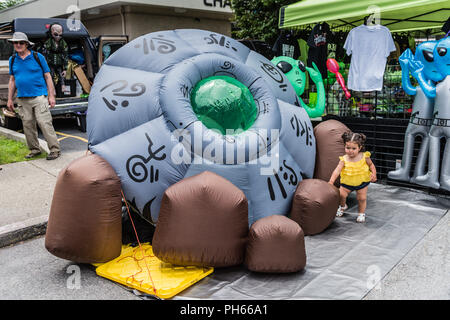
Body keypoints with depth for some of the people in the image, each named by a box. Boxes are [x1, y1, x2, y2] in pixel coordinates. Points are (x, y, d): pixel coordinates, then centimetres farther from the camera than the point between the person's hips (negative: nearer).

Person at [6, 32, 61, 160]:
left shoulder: (38, 57, 1)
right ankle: (34, 149, 19)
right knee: (28, 125, 7)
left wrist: (51, 96, -4)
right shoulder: (13, 60, 12)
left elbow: (48, 76, 2)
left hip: (39, 97, -5)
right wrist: (10, 99, 14)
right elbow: (12, 80, 18)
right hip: (22, 99, 5)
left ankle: (55, 150, -5)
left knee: (45, 123, -10)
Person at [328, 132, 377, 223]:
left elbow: (371, 165, 4)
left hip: (362, 182, 0)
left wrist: (373, 174, -12)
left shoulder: (364, 156, -14)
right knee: (341, 194, -5)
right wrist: (331, 181, -35)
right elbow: (337, 170, -24)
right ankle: (343, 206, 30)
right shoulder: (344, 159, -16)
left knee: (362, 198, 3)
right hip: (347, 182, 1)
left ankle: (361, 213, 30)